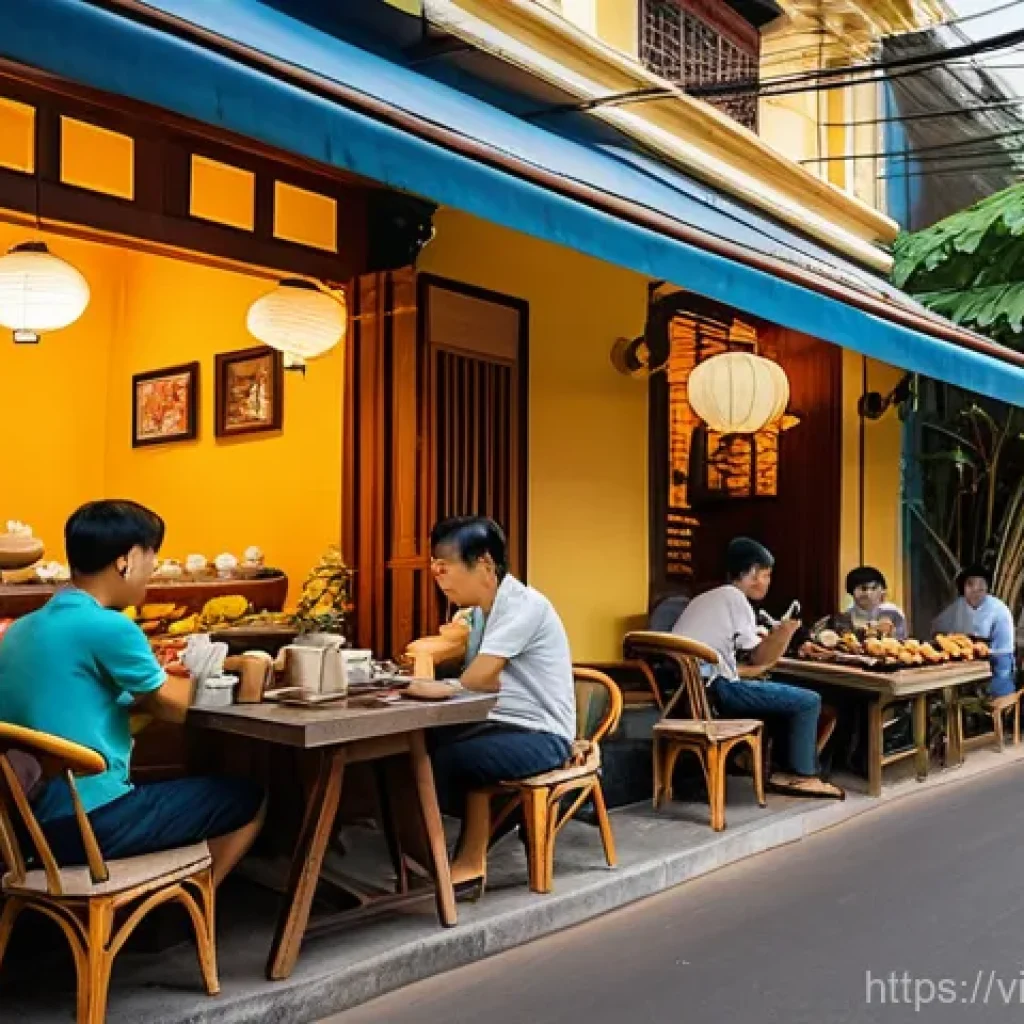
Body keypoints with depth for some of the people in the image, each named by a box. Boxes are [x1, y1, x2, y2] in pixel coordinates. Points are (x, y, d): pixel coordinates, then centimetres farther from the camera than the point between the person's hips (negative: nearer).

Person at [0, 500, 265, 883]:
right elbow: (174, 706, -5)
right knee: (249, 799, 7)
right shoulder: (107, 626, -17)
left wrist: (159, 678, 11)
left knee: (177, 787, 31)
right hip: (89, 823, -9)